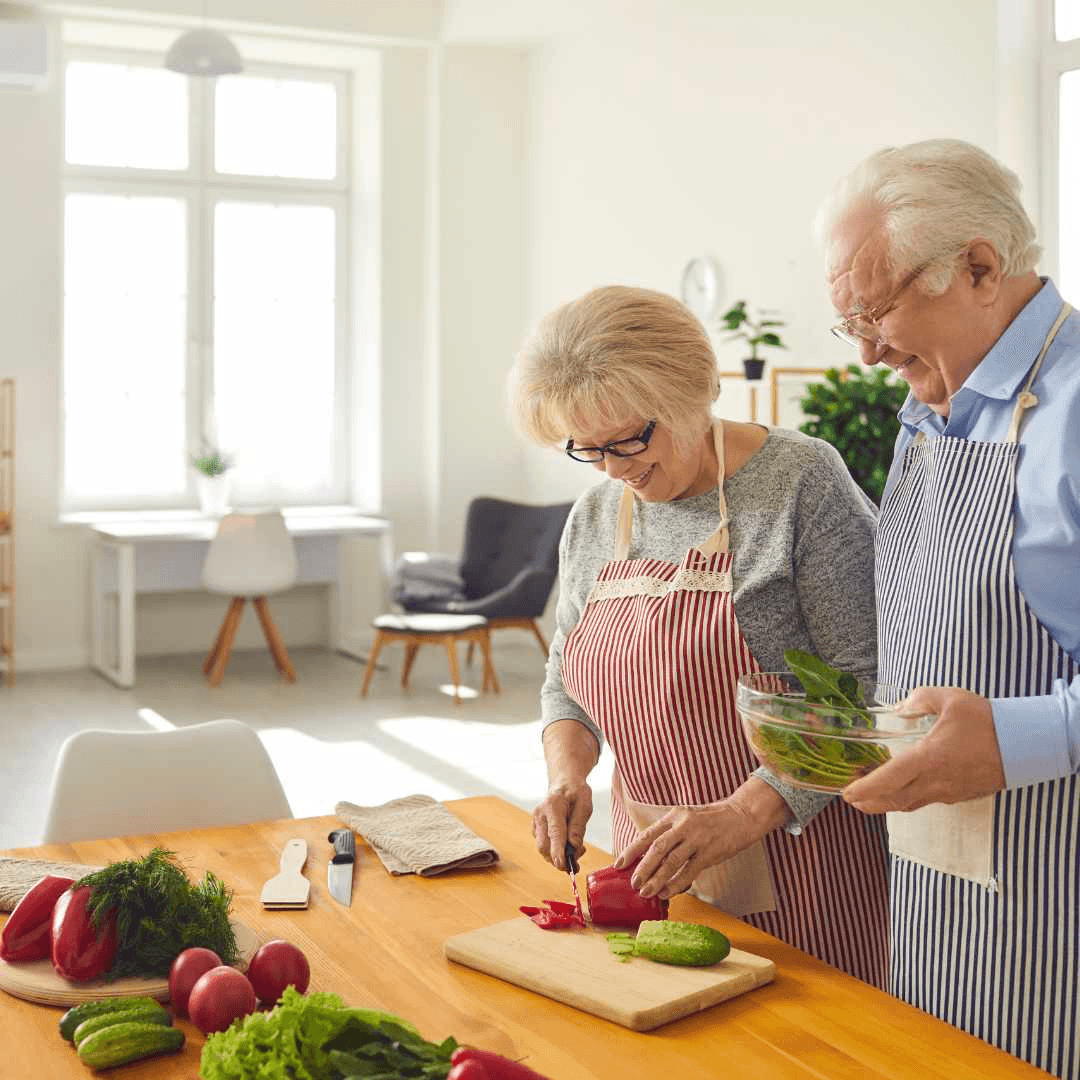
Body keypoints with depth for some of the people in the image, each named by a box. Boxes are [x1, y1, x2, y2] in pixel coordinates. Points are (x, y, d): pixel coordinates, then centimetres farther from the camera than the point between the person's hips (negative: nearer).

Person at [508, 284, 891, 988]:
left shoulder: (801, 482, -13)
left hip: (796, 858, -5)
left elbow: (865, 684, -18)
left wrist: (743, 813, -24)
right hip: (652, 861, 5)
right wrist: (568, 772, -4)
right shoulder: (593, 519, 6)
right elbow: (565, 681, 16)